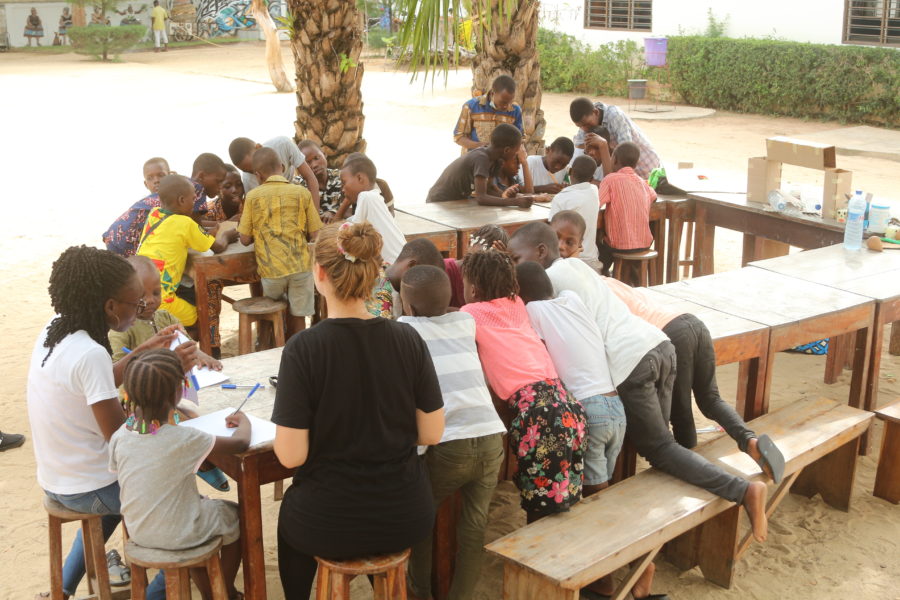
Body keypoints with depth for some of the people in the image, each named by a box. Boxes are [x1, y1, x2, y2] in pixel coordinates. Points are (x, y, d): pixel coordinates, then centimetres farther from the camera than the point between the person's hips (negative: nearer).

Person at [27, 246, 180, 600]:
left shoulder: (53, 332, -2)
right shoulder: (90, 354, -28)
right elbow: (119, 434, -25)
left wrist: (139, 354, 7)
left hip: (54, 481, 9)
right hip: (87, 490, -8)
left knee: (118, 483, 38)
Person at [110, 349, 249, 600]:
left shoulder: (118, 438, -14)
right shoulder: (183, 439, -27)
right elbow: (240, 443, -17)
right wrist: (244, 422, 4)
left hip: (138, 532, 5)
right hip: (178, 535, -5)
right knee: (233, 514, 23)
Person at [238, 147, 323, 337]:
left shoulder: (253, 196, 1)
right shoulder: (302, 192, 2)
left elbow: (245, 240, 3)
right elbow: (314, 235, 3)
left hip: (271, 269, 0)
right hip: (300, 265, 0)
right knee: (297, 318, 9)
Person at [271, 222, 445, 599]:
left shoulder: (303, 348, -20)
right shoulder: (408, 340, -10)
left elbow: (291, 455, -18)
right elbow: (431, 434, -4)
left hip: (330, 525, -2)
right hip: (407, 519, 3)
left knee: (290, 517, 33)